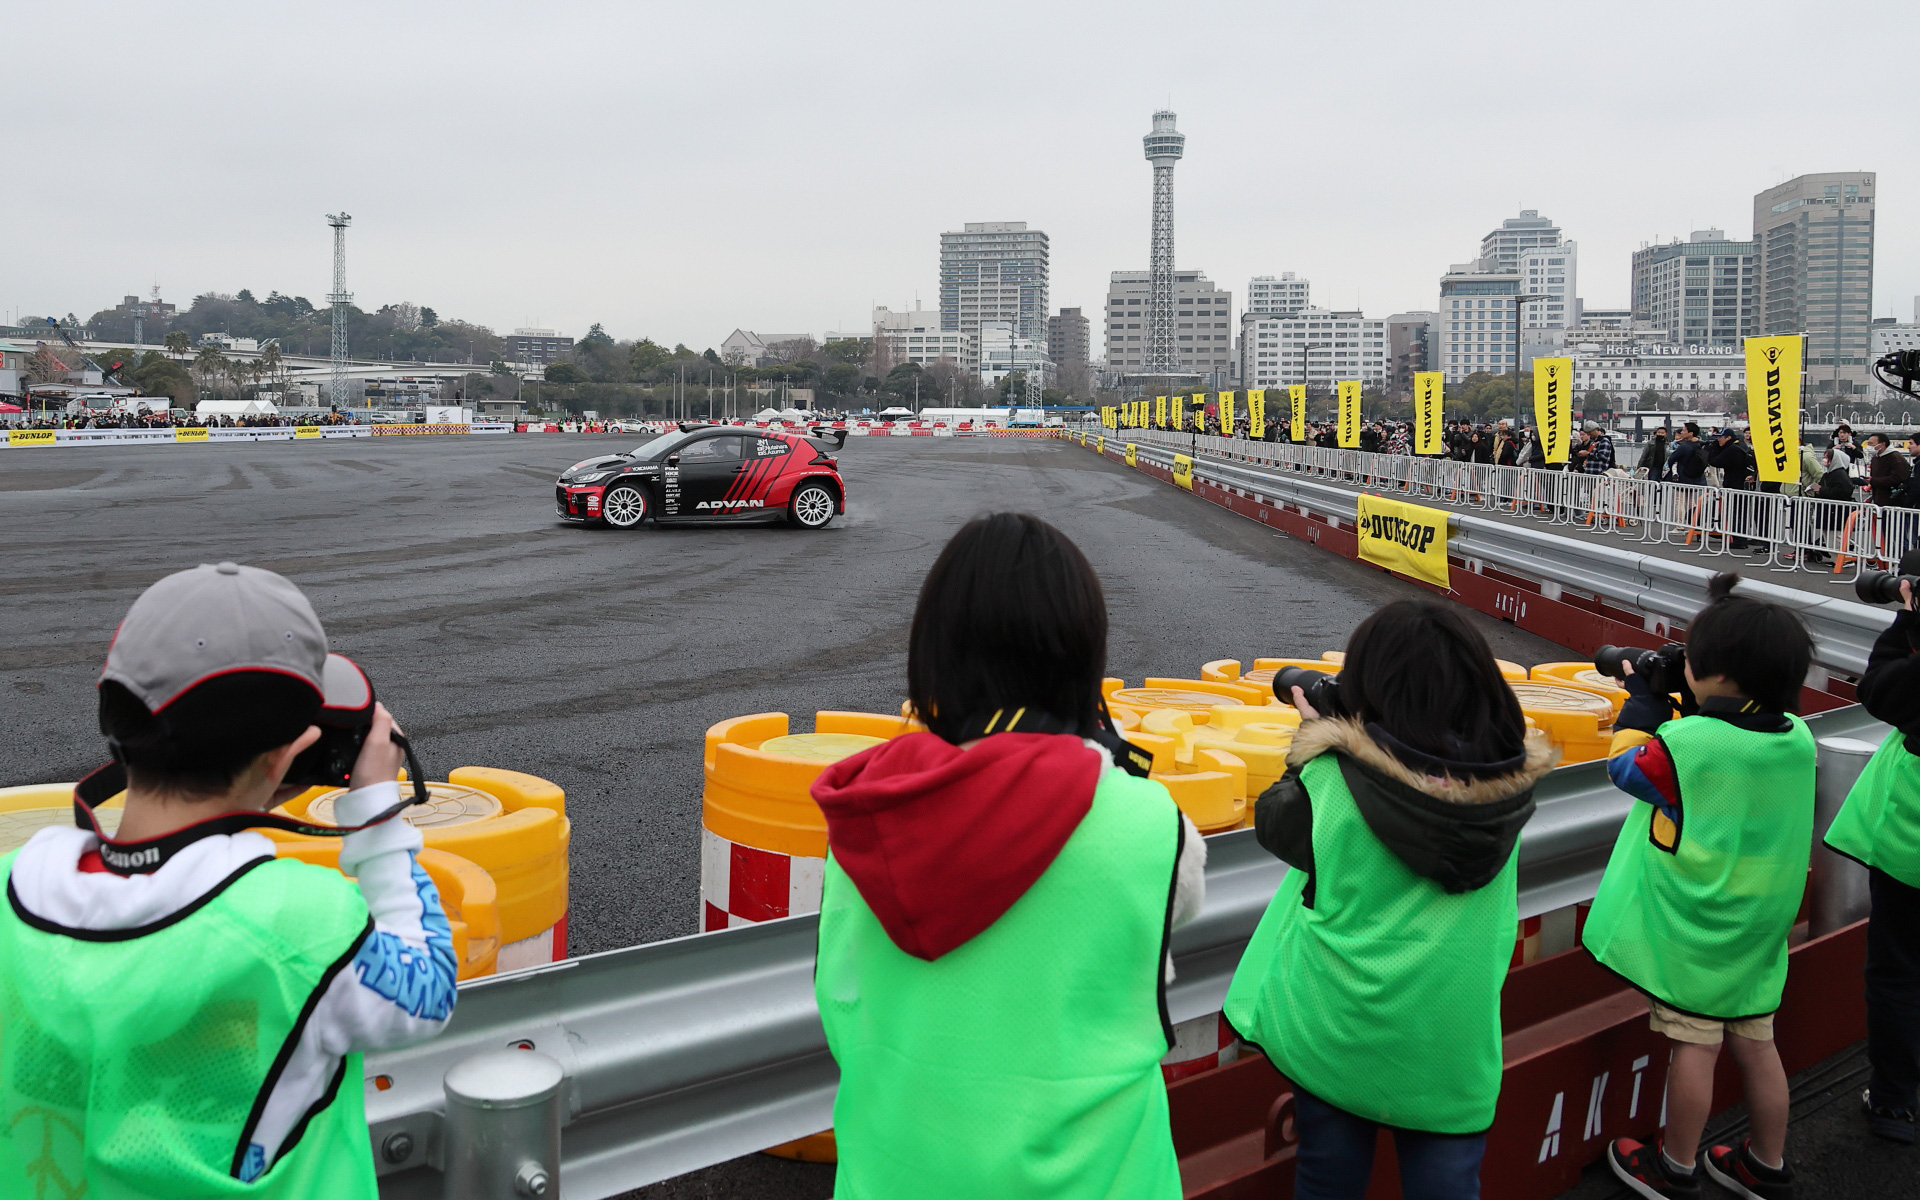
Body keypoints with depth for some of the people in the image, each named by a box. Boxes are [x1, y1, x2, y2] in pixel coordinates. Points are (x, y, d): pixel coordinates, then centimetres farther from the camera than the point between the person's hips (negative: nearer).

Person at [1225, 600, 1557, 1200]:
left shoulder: (1333, 780, -20)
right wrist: (1327, 743, 4)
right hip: (1453, 1047, 2)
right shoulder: (1510, 781, -11)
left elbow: (1273, 824, -2)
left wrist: (1316, 740, 8)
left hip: (1338, 1034, -1)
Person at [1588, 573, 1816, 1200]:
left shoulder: (1687, 741, -23)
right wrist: (1682, 705, 7)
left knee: (1694, 1044, 4)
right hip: (1759, 927, 6)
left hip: (1692, 927, -6)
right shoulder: (1798, 738, -5)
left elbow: (1626, 767, -4)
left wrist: (1644, 697, 5)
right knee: (1756, 1044, 16)